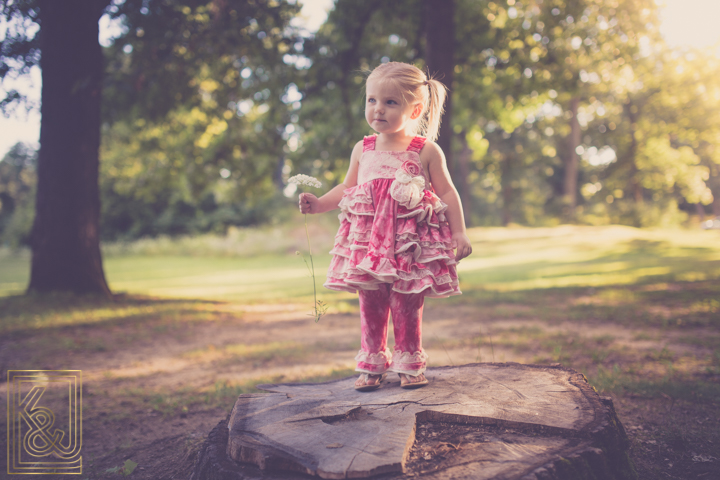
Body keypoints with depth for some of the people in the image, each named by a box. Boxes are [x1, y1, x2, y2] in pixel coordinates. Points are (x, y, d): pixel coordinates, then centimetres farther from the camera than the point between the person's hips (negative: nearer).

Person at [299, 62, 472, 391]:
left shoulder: (426, 151, -1)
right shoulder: (363, 150, 8)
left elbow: (447, 193, 3)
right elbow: (346, 189, 18)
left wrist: (459, 233, -1)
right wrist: (318, 204, 3)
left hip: (410, 243, -3)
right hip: (368, 241, 3)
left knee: (407, 305, 3)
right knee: (370, 304, 6)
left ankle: (409, 363, 21)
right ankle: (372, 364, 21)